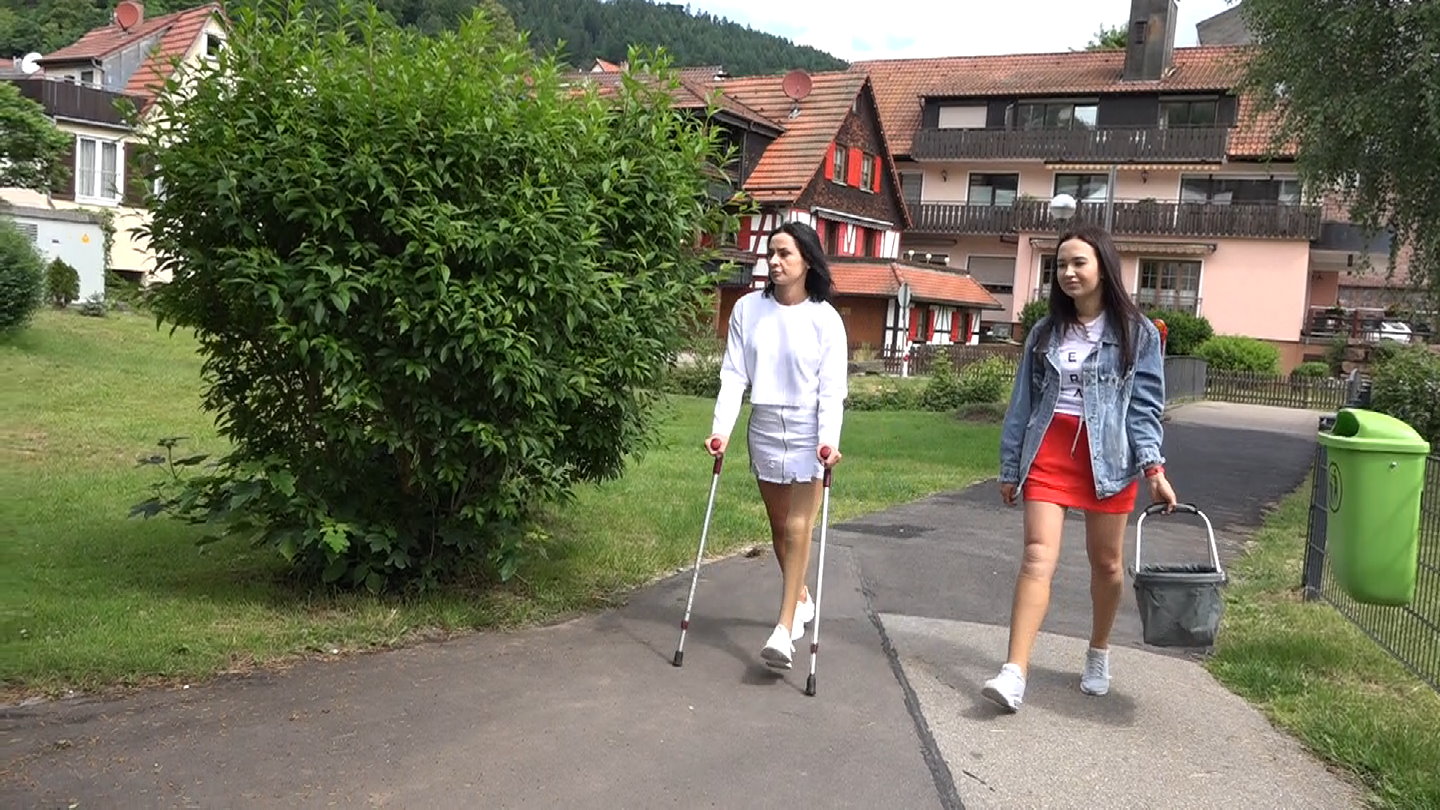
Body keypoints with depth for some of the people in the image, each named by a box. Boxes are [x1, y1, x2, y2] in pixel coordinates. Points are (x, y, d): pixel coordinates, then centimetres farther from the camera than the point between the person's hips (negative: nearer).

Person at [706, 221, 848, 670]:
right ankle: (800, 600, 38)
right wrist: (721, 429, -14)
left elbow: (832, 387, -12)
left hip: (808, 431, -4)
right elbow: (733, 374, -3)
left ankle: (784, 630, -10)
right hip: (764, 428, 4)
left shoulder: (825, 318, -8)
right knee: (779, 525, 15)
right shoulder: (748, 309, -1)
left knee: (798, 528, -9)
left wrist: (829, 440, -25)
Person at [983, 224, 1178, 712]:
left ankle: (1098, 655, 34)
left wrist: (1153, 468, -15)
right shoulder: (1045, 333, 10)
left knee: (1106, 563, 10)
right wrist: (1010, 467, 11)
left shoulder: (1137, 334, 1)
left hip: (1107, 456, -1)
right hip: (1049, 452, 2)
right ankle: (1014, 674, -15)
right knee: (1038, 557, -9)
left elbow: (1145, 406, -3)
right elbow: (1022, 403, 12)